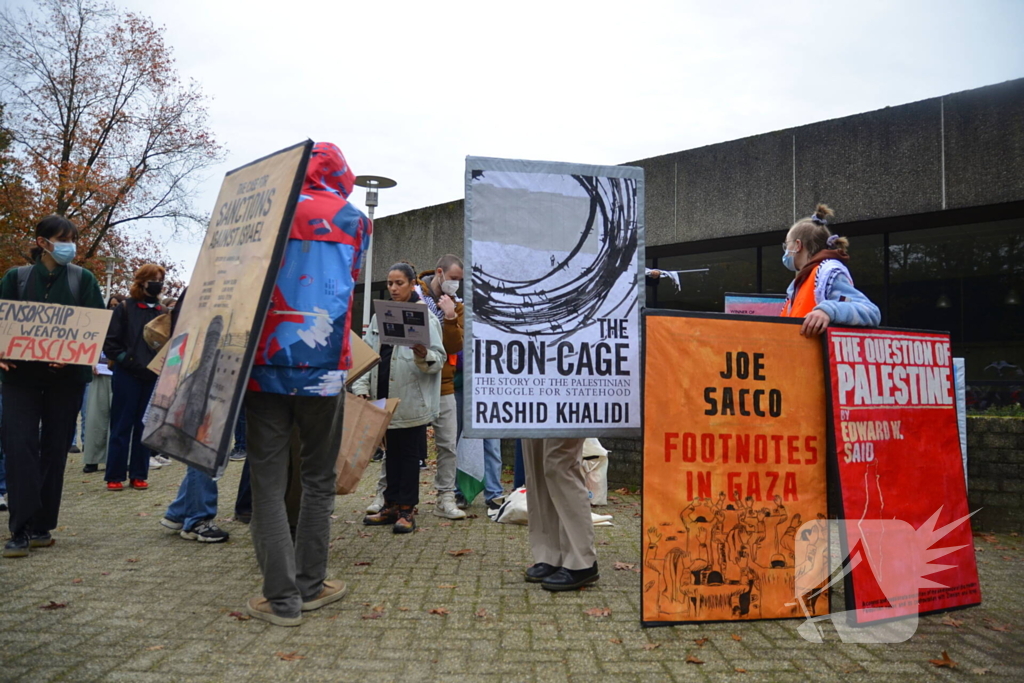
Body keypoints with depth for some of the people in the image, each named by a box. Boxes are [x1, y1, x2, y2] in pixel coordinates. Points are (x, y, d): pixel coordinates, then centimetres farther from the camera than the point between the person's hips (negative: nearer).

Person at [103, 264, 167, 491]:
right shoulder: (125, 308, 1)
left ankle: (138, 475, 14)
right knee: (121, 426, 2)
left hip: (153, 377, 3)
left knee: (145, 427, 7)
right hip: (127, 376, -3)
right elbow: (110, 343, -2)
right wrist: (128, 362, -13)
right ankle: (115, 476, 8)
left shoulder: (164, 313, 10)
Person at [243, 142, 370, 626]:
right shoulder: (354, 220, 7)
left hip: (265, 364, 0)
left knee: (268, 481, 4)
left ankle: (282, 598, 5)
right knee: (318, 480, 13)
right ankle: (309, 585, 19)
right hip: (323, 368, 0)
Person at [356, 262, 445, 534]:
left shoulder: (425, 316, -4)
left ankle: (407, 509, 11)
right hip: (386, 397, 5)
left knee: (409, 453, 2)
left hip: (412, 400, -5)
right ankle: (391, 505, 23)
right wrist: (361, 387, 1)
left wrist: (424, 355, -30)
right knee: (391, 452, 13)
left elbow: (439, 359, -9)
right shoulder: (380, 316, 12)